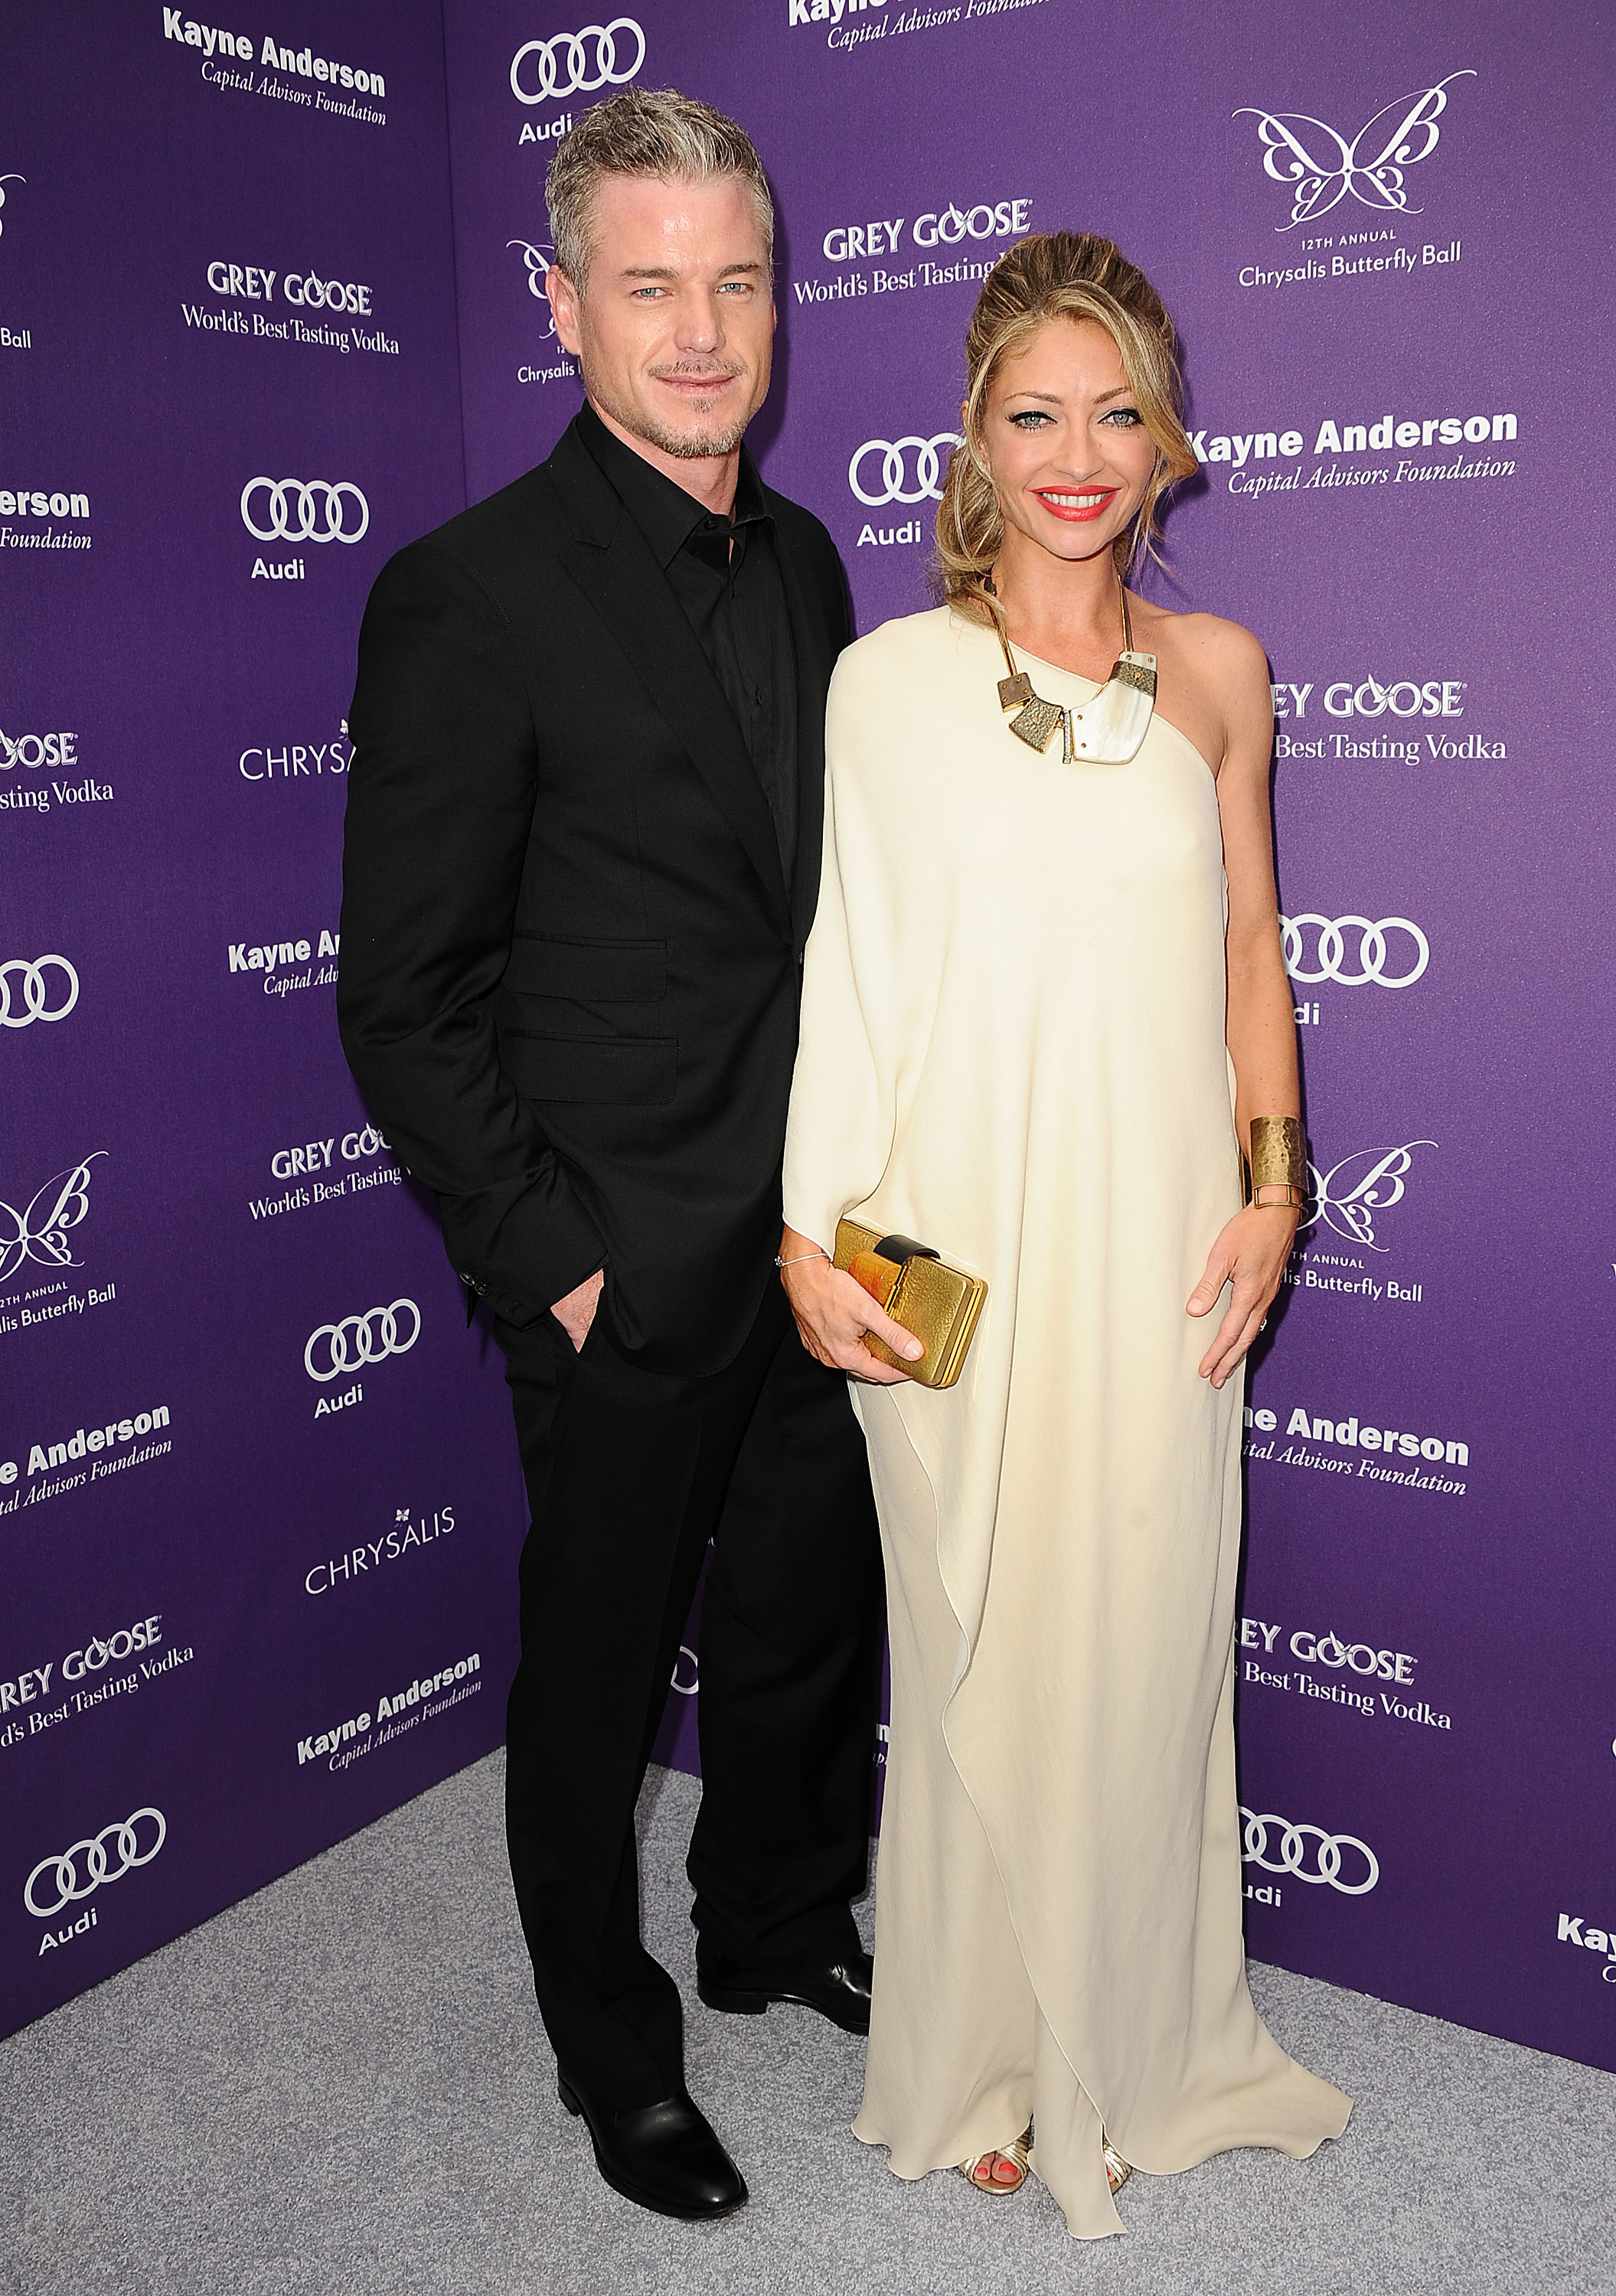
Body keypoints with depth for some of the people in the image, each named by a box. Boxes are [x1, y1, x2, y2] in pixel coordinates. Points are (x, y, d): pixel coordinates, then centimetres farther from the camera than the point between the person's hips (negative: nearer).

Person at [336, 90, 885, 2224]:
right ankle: (612, 2042, 38)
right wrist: (553, 1260, -15)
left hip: (825, 1233, 6)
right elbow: (404, 1008, -14)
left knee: (811, 1618, 22)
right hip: (628, 1267, -6)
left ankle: (781, 1925, 48)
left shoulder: (801, 562, 7)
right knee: (600, 1669, 13)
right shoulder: (468, 598, -15)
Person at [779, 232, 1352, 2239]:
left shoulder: (1216, 673, 7)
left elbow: (1249, 955, 11)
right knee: (981, 1650, 8)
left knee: (1149, 1636, 13)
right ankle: (983, 2062, 32)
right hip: (962, 1240, -2)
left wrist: (1270, 1189, 2)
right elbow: (844, 968, -3)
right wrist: (810, 1232, -6)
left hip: (1162, 1235, 3)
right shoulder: (892, 679, -3)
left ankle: (1142, 2038, 37)